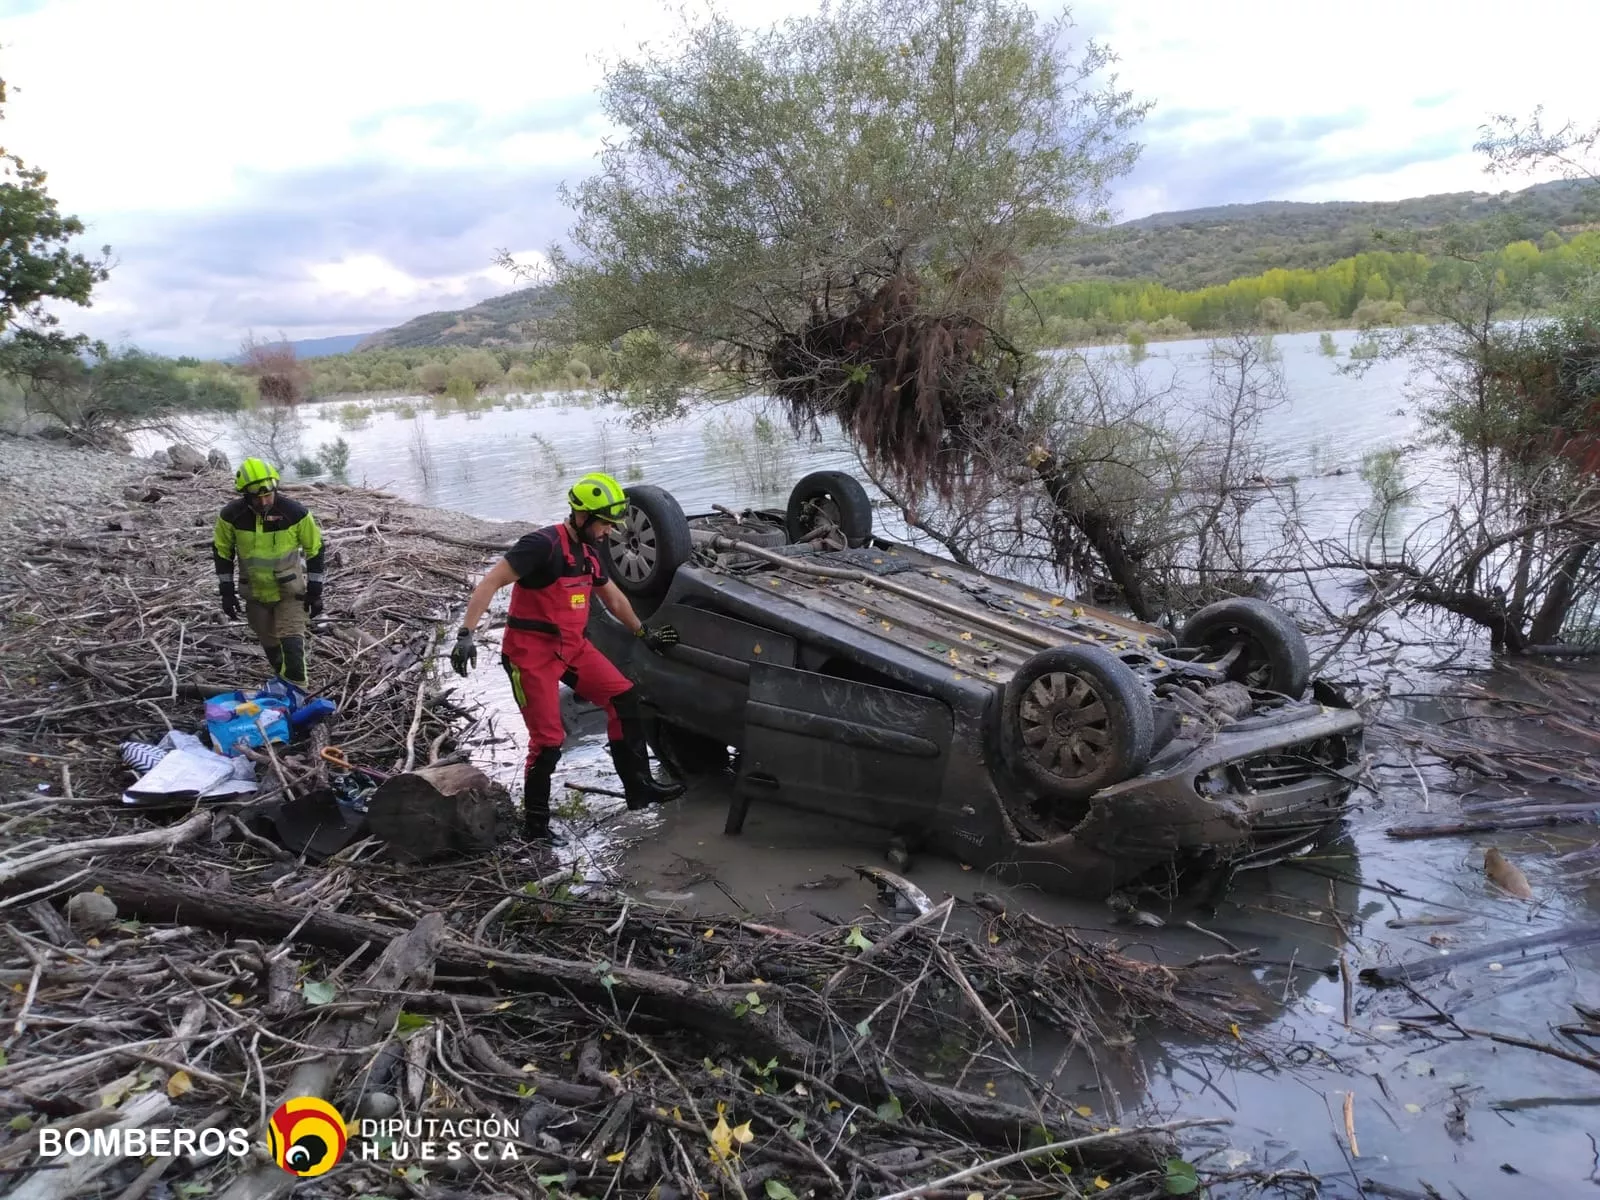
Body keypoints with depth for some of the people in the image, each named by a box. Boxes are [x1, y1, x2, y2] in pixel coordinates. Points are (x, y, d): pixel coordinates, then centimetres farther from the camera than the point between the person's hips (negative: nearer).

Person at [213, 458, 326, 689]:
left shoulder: (295, 512, -20)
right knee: (270, 644, 15)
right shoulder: (232, 515, -14)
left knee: (292, 644, -13)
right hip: (255, 593, 3)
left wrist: (315, 591, -7)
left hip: (290, 592, -3)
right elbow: (222, 551, 2)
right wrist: (226, 591, -1)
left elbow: (315, 549, -7)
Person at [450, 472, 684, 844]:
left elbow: (613, 597, 26)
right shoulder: (543, 544, -19)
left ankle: (639, 787, 10)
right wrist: (466, 634, -31)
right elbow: (489, 584, -23)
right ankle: (535, 825, 9)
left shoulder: (587, 552, 9)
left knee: (623, 698, 0)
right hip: (533, 653, -8)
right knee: (548, 741, -7)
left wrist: (644, 633, 33)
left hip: (573, 647, 8)